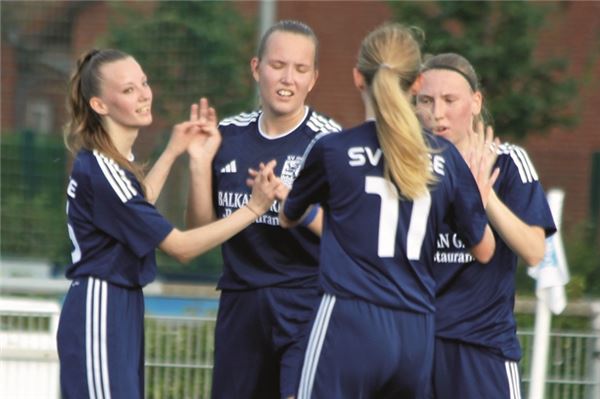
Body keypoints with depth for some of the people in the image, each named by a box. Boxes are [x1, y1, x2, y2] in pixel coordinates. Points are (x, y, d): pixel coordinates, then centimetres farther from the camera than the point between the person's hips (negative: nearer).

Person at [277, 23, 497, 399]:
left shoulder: (333, 150, -1)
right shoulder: (445, 157, 6)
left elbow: (288, 218, 18)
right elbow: (483, 249, 15)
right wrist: (481, 197, 35)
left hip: (351, 324, -4)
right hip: (417, 333, 4)